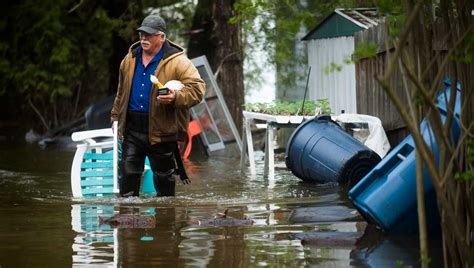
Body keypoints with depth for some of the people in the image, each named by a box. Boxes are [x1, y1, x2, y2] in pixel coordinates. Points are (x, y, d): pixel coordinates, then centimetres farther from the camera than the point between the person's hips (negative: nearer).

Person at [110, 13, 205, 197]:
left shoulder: (177, 61, -8)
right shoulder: (130, 59, 10)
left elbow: (197, 88, -16)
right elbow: (121, 92, 23)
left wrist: (176, 97, -31)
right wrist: (115, 116, 23)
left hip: (160, 131, -4)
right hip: (131, 129, 4)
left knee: (164, 178, 6)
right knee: (127, 174, 5)